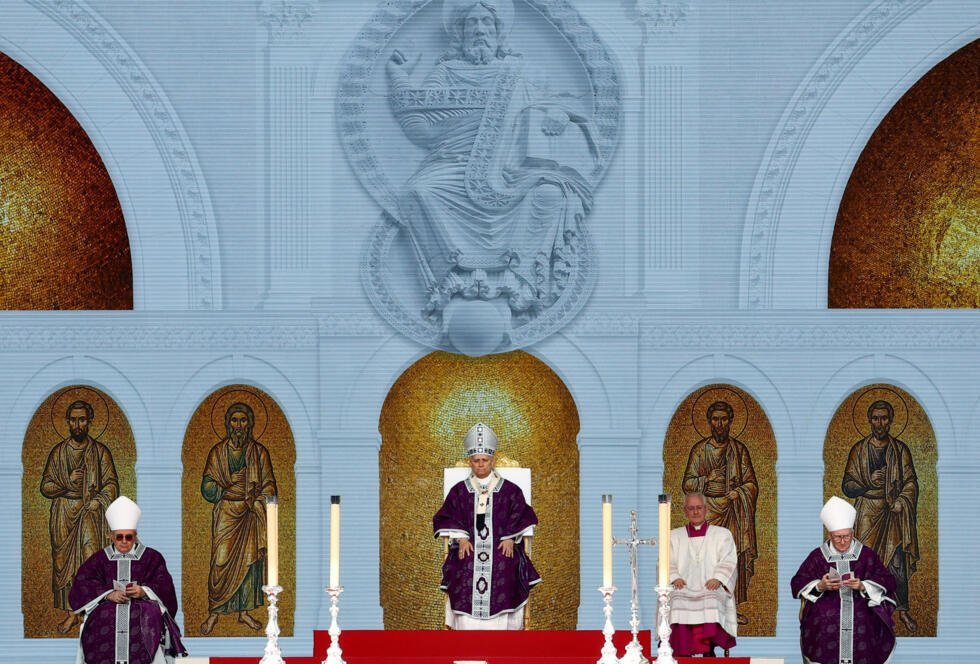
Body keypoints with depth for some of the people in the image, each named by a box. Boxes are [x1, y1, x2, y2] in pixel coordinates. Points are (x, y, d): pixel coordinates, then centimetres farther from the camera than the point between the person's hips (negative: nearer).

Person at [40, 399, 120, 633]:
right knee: (64, 562, 3)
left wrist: (98, 501, -15)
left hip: (90, 516, -2)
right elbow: (45, 487, 6)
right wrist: (66, 482, -11)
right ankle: (71, 612, 11)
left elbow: (111, 484, 1)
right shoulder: (58, 452, 8)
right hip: (63, 517, 2)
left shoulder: (100, 452, 5)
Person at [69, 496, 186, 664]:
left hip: (143, 609, -1)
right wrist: (109, 594, -14)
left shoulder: (151, 557, 14)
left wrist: (144, 591, -16)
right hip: (106, 610, 1)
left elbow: (164, 587, 4)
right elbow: (82, 585, 3)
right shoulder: (99, 559, 17)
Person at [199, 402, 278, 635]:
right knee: (222, 561, -7)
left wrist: (256, 502, -10)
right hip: (226, 516, -2)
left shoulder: (259, 452, 6)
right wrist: (231, 493, -14)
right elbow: (208, 487, -1)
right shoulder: (218, 452, 3)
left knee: (250, 560, 2)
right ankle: (214, 613, -1)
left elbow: (268, 485, 6)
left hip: (251, 516, 2)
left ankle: (244, 611, 11)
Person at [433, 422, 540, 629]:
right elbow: (447, 518, 10)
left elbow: (521, 516, 8)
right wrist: (460, 538, -5)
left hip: (501, 549, -1)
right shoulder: (459, 491, 11)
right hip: (468, 549, 1)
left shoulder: (509, 490, 7)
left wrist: (511, 538, -6)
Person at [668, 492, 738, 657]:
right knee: (677, 600, -34)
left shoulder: (722, 535, 19)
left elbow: (728, 562, 7)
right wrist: (674, 578, -8)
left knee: (711, 601, -37)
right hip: (683, 588, 1)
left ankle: (709, 652, -39)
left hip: (711, 589, -1)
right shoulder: (674, 536, 25)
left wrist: (718, 578, -12)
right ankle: (682, 654, -35)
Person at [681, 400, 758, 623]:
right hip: (707, 511, -2)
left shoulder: (739, 450, 10)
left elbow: (751, 484, 9)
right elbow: (687, 483, 4)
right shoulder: (699, 449, 7)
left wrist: (738, 493, -10)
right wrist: (707, 479, -11)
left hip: (733, 511, 2)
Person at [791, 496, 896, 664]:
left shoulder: (867, 555, 8)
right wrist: (820, 586, -10)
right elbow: (797, 584, 8)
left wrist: (863, 586, -14)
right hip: (826, 607, 0)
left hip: (860, 606, 0)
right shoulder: (818, 556, 8)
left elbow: (888, 582, 3)